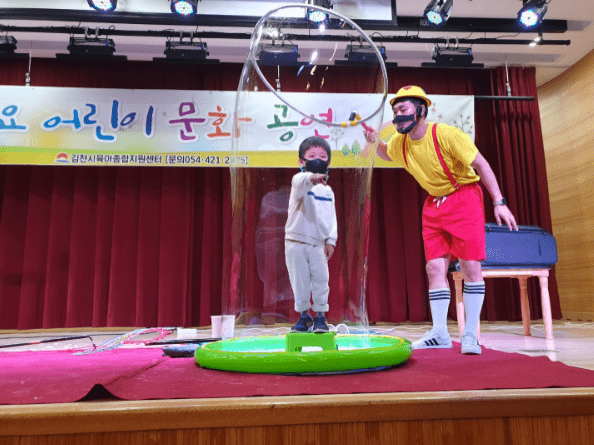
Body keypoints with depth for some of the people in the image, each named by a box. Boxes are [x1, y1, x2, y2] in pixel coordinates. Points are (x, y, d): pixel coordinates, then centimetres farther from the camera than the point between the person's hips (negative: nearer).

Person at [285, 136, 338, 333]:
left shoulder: (328, 190, 12)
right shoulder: (300, 181, -5)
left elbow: (332, 217, 11)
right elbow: (300, 183, -31)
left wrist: (331, 240, 0)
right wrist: (311, 178, -54)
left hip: (318, 244, 3)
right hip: (296, 242, -3)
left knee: (321, 280, 1)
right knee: (300, 282, 5)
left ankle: (320, 317, 17)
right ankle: (304, 316, 22)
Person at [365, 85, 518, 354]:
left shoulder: (446, 135, -19)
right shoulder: (399, 143, 0)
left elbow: (480, 164, -13)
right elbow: (386, 153, 24)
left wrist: (499, 202, -18)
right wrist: (375, 141, 0)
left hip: (464, 198, -5)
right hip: (434, 204, 5)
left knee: (470, 266, -7)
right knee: (435, 268, -1)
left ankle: (470, 334, 5)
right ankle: (439, 334, 7)